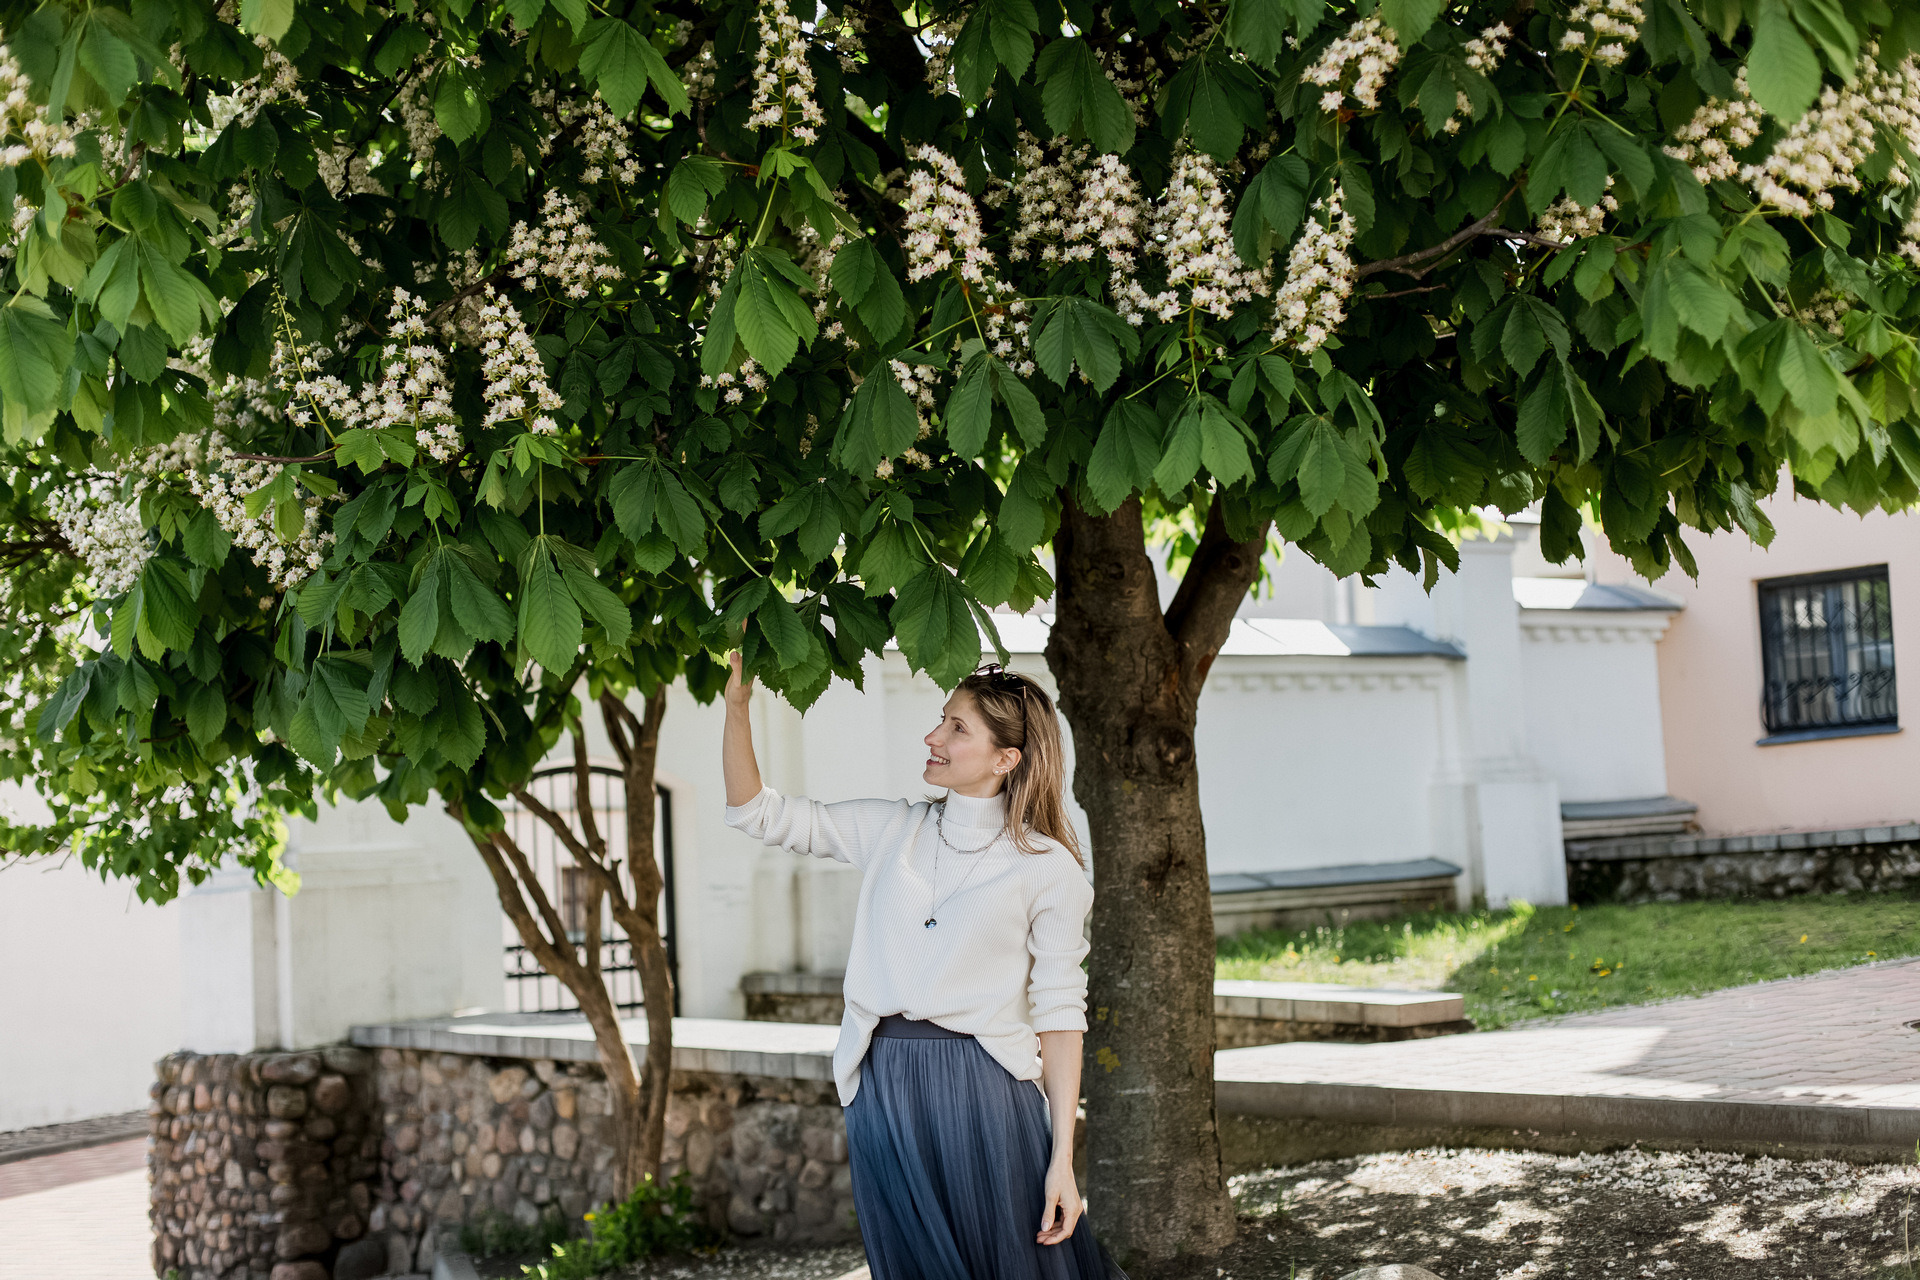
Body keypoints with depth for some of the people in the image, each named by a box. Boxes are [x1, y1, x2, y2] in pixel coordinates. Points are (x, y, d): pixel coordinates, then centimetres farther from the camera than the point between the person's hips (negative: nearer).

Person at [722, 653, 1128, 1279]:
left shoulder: (1046, 867, -2)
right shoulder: (891, 829, 10)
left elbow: (1060, 1012, -3)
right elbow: (757, 812, 12)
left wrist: (1063, 1158, -8)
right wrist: (737, 704, -1)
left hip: (984, 1096, -3)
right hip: (882, 1092, 4)